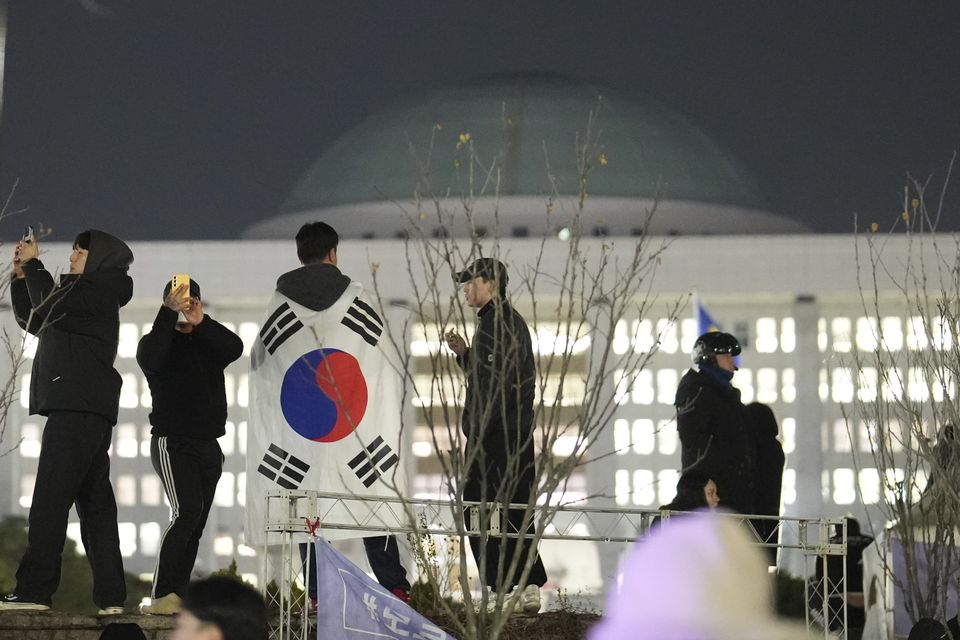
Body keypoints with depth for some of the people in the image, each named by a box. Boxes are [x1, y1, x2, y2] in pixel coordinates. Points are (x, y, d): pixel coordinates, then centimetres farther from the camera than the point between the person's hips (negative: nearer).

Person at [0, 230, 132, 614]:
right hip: (89, 412, 10)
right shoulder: (85, 297, 25)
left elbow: (50, 307, -17)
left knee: (50, 500, -14)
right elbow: (32, 320, 30)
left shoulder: (98, 292, -5)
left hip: (77, 409, -10)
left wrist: (33, 264, -4)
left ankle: (33, 590, -19)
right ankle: (110, 596, 4)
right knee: (95, 503, 6)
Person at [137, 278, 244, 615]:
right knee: (187, 511, -22)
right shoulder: (157, 340, 3)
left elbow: (235, 348, -7)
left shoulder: (209, 342, 14)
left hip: (208, 445, 6)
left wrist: (201, 322, -19)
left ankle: (176, 597, 3)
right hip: (172, 441, -6)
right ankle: (161, 596, -26)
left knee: (195, 524, 2)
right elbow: (151, 359, -20)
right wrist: (169, 312, -21)